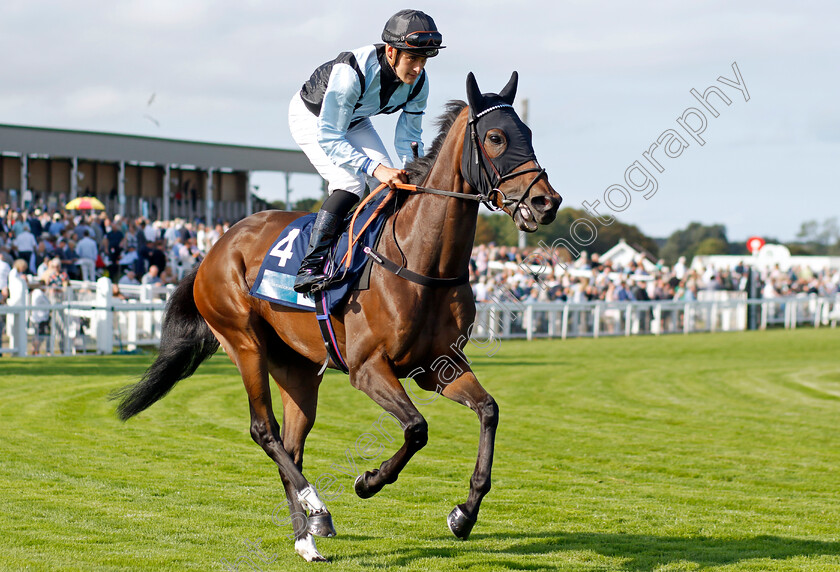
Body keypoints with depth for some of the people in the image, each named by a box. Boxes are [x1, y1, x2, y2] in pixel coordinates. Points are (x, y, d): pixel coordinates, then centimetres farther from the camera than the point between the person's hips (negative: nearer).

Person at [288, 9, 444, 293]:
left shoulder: (418, 83, -22)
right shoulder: (352, 72, -42)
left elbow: (408, 137, -8)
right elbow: (328, 138, -41)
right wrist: (375, 169, -51)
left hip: (354, 121, 7)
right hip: (312, 117, -7)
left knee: (393, 184, -8)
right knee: (350, 182, -26)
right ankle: (309, 267, -27)